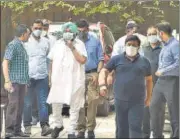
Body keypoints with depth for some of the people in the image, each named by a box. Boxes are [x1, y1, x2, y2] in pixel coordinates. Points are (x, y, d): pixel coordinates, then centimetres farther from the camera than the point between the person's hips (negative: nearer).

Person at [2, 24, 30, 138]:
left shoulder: (22, 46, 17)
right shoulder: (13, 45, -10)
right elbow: (5, 63, -16)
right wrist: (7, 81, -23)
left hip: (22, 81, 9)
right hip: (15, 81, -8)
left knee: (20, 106, 9)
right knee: (13, 105, -10)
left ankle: (17, 130, 14)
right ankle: (9, 130, -7)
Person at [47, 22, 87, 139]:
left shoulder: (79, 44, -2)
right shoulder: (58, 44, 10)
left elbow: (83, 60, -16)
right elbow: (52, 61, 15)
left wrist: (72, 48, -16)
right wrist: (51, 77, 11)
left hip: (75, 81, -3)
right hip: (58, 80, 4)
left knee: (74, 107, 2)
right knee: (56, 104, 6)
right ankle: (58, 125, 29)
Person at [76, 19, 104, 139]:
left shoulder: (95, 40, 6)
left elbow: (101, 58, 7)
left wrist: (97, 73, -4)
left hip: (92, 74, 0)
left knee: (93, 101, -5)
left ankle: (91, 129, 4)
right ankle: (81, 129, 8)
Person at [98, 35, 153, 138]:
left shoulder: (144, 61, 8)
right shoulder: (117, 59, 5)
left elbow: (149, 80, 16)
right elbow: (104, 71, 5)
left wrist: (148, 98, 15)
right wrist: (102, 85, -13)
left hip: (137, 102, -1)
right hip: (120, 101, 1)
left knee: (136, 128, -9)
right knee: (121, 129, 11)